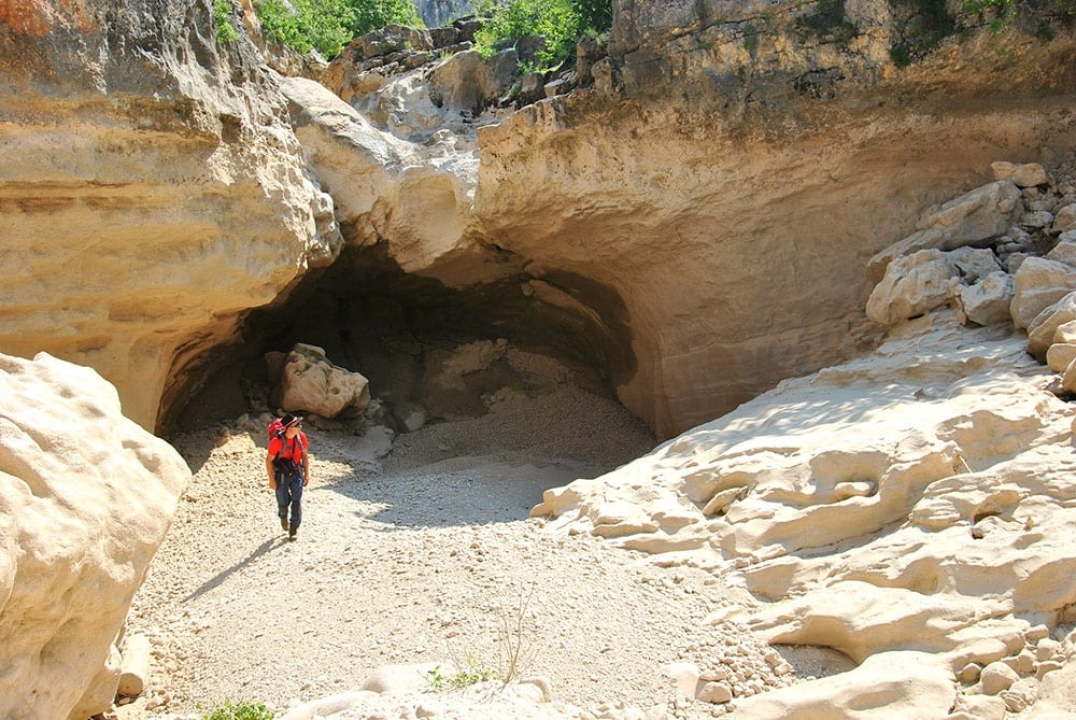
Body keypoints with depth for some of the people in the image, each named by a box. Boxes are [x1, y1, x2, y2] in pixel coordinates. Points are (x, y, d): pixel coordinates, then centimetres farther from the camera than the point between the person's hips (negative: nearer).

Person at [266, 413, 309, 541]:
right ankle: (283, 517, 46)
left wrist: (307, 473, 1)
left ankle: (294, 529, 11)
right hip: (281, 475, -3)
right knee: (283, 502, 11)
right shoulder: (277, 441, -26)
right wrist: (272, 480, -12)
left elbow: (304, 455, 3)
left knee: (297, 501, -3)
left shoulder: (301, 437, -13)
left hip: (296, 473, 3)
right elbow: (269, 460, -14)